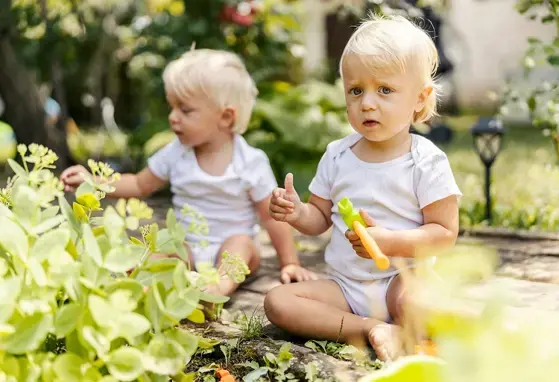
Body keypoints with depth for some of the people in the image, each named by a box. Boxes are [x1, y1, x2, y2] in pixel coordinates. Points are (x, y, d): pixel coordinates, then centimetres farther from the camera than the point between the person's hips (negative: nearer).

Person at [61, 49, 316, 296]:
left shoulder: (251, 163, -12)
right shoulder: (176, 153, -1)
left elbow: (274, 217, -7)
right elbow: (140, 185, 11)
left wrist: (290, 263, -9)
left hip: (230, 249, -2)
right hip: (186, 249, 3)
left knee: (240, 242, -33)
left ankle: (222, 285, -56)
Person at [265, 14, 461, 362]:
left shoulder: (426, 162, -9)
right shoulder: (337, 156, 4)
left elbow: (445, 234, -11)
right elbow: (321, 217, 13)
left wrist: (389, 241, -25)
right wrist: (297, 212, -10)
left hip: (401, 278, -5)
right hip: (344, 285, 6)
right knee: (277, 301, -16)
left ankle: (402, 332, -8)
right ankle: (370, 329, -22)